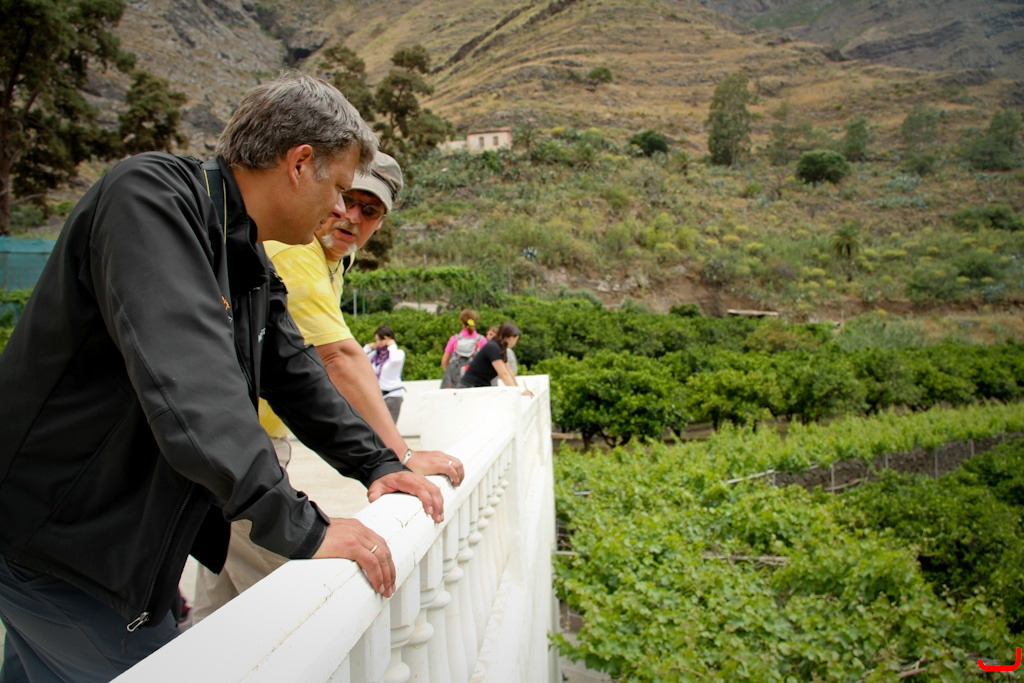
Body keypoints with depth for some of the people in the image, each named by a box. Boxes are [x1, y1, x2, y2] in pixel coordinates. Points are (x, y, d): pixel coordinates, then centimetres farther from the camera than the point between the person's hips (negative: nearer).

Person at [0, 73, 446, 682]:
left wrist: (378, 464, -1)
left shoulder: (252, 264, 8)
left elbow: (295, 375, 12)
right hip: (54, 533, -9)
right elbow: (183, 378, -35)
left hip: (125, 534, 9)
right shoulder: (151, 196, -22)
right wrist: (300, 528, -37)